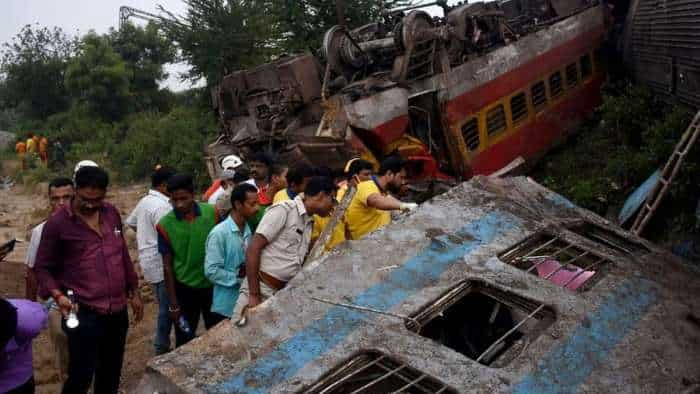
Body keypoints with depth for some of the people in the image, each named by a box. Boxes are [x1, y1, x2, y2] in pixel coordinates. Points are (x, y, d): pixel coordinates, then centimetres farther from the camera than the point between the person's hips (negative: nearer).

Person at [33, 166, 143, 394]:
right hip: (84, 314, -5)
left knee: (111, 375, 18)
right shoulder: (57, 223, -10)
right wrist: (58, 295, -20)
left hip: (118, 311, 5)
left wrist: (134, 292, 15)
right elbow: (42, 268, -4)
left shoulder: (112, 214, 5)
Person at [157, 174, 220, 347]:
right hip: (185, 289, -1)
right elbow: (167, 265, -7)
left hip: (213, 285, 1)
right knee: (184, 341, 11)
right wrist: (173, 303, -5)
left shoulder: (211, 213, -11)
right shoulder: (165, 225, -14)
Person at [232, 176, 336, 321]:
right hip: (261, 289, -7)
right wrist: (254, 295, -18)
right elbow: (253, 249, -15)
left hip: (284, 294, 7)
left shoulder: (310, 223, 14)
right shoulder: (284, 209, -9)